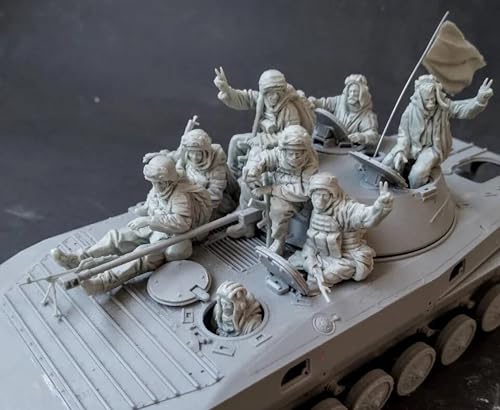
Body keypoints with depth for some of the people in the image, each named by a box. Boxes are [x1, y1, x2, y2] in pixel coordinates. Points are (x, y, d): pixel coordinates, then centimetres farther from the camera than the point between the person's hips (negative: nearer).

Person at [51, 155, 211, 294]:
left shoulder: (181, 195, -24)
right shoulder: (157, 189, 3)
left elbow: (181, 222, -41)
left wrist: (149, 220, -41)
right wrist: (143, 210, 5)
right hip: (153, 229, 9)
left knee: (144, 254, -33)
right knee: (116, 236, -4)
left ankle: (103, 282, -47)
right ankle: (78, 258, -7)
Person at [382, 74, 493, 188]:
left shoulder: (443, 106, -16)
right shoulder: (411, 109, -13)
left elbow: (465, 109, -27)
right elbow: (403, 133, -5)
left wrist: (480, 99, -48)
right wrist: (400, 151, -19)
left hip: (432, 148, -3)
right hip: (412, 145, 3)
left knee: (417, 174, -27)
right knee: (387, 163, -10)